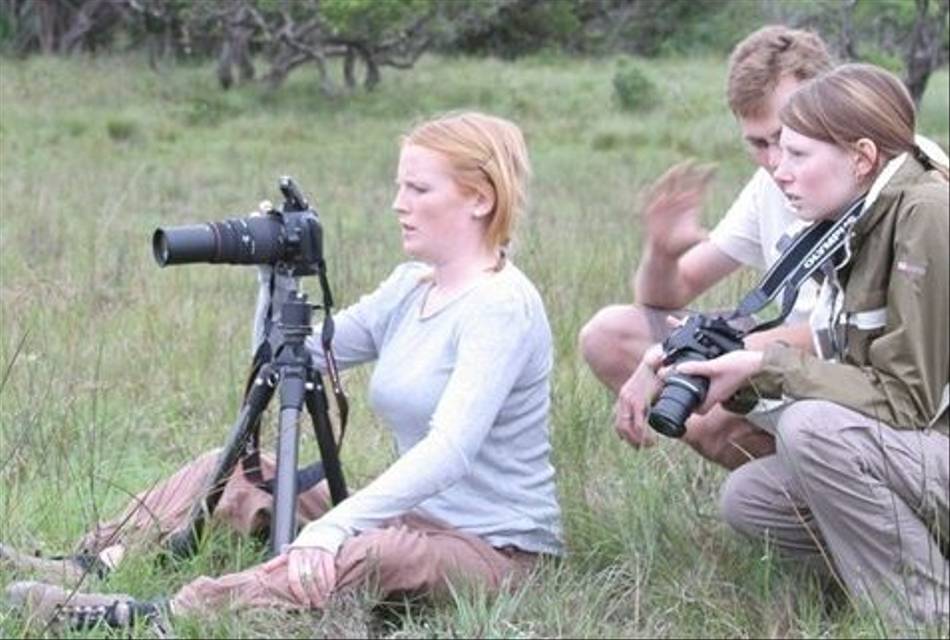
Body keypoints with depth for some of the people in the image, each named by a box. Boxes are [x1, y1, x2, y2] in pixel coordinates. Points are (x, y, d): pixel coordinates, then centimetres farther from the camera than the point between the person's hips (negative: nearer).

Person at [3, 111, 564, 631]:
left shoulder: (502, 307, -18)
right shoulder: (410, 287, 9)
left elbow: (450, 450, -32)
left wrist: (329, 528, -41)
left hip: (495, 548, -9)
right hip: (413, 521, 9)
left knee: (352, 558, -38)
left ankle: (144, 619, -46)